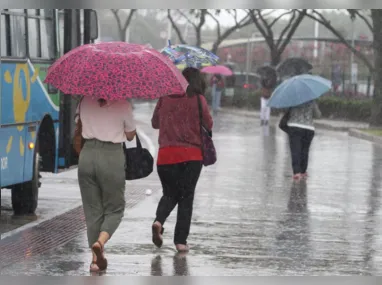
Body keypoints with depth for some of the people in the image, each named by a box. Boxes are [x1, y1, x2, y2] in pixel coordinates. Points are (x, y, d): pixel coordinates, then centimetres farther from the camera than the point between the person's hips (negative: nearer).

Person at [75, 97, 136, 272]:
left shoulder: (85, 102, 6)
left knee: (92, 210, 12)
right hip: (112, 157, -3)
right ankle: (100, 241, -16)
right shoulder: (122, 105, -5)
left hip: (87, 155, 3)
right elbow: (130, 136, 6)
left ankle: (96, 257, 10)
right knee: (114, 209, 11)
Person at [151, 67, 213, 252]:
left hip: (166, 154, 2)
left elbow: (155, 123, 13)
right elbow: (208, 125, 3)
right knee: (186, 197, 7)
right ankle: (181, 240, 4)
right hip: (191, 154, -2)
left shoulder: (165, 98, 3)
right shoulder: (198, 100, -5)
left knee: (169, 193, 17)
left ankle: (158, 221, -12)